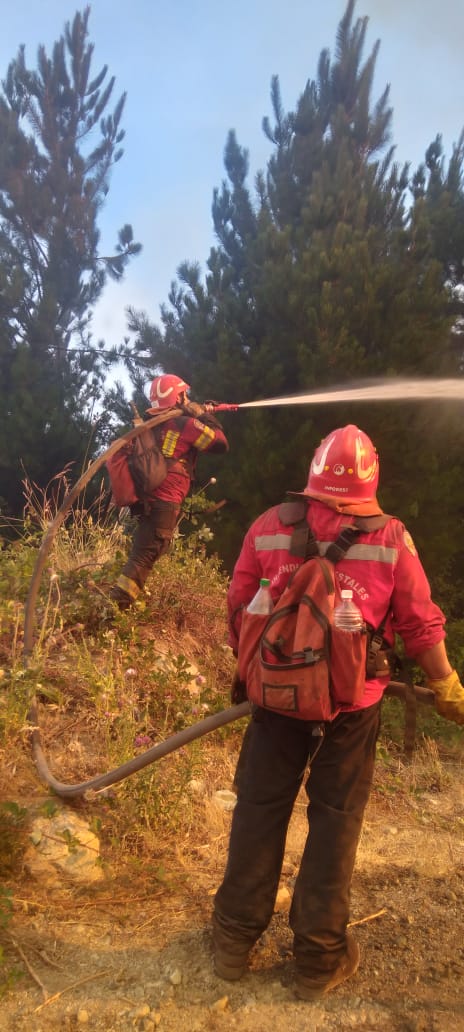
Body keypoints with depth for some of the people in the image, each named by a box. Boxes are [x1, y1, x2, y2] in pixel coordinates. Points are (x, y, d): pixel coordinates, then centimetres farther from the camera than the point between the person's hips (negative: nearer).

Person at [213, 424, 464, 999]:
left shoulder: (268, 527, -7)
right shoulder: (391, 538, -11)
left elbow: (239, 611, 1)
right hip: (353, 704, -1)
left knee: (260, 808, 15)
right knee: (335, 818, 13)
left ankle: (234, 939, 30)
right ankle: (318, 957, 27)